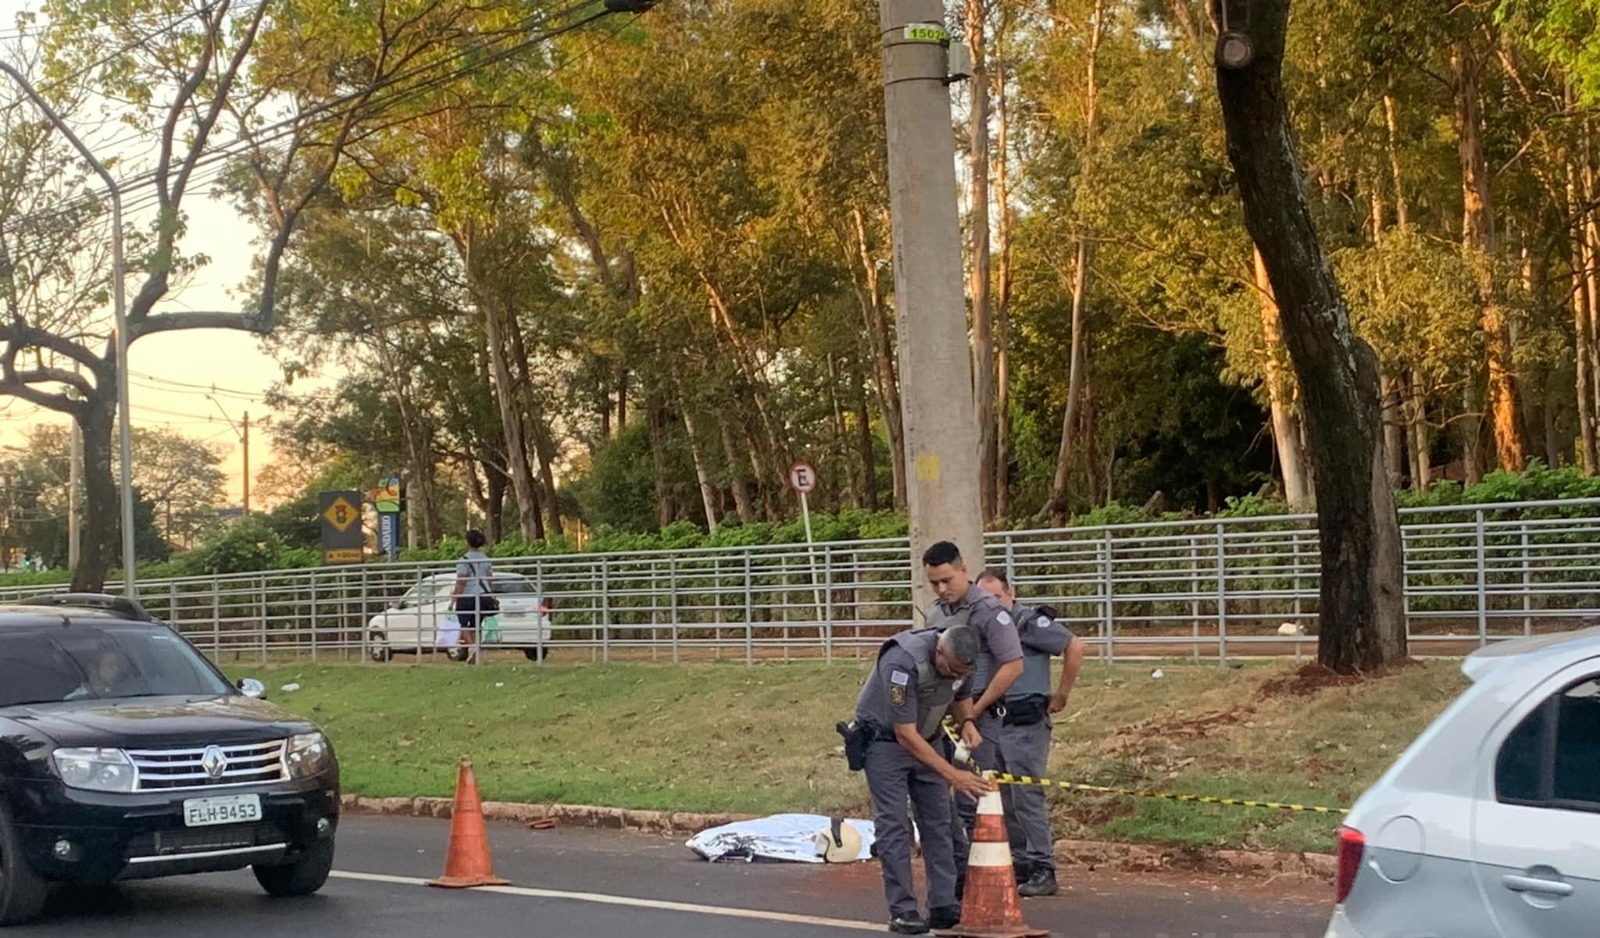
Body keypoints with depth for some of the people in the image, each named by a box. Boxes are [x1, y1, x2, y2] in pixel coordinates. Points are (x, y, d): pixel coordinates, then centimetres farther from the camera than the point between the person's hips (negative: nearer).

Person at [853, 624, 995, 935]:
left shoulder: (958, 660, -13)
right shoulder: (903, 662, -34)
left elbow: (960, 696, 11)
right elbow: (905, 734, -32)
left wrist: (968, 721, -13)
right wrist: (953, 775, -32)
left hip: (924, 741, 7)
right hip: (885, 741, -6)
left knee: (937, 822, 2)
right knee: (893, 826, -10)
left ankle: (944, 906, 4)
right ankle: (902, 911, -7)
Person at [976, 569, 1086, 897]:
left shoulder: (1029, 622, -10)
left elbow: (1075, 648, -11)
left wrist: (1061, 696, -7)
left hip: (1026, 722, -8)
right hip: (993, 722, 8)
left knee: (1027, 796, -10)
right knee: (1003, 799, 10)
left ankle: (1042, 870, -5)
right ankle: (1019, 865, 18)